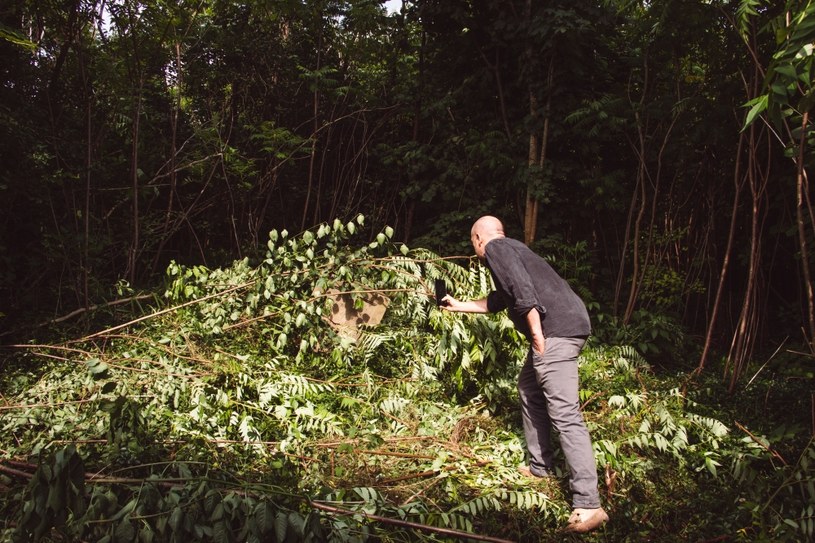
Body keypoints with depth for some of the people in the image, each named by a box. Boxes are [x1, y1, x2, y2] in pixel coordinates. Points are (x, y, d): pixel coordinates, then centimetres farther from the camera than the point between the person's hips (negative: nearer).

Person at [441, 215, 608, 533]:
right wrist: (459, 306, 53)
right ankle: (540, 467, 31)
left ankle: (588, 505, -17)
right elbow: (496, 301, 42)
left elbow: (523, 291, -17)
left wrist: (537, 337, -15)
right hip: (563, 327, 10)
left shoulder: (495, 248, -1)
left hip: (557, 329, -10)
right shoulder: (508, 249, 29)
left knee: (564, 414, -14)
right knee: (530, 390, 24)